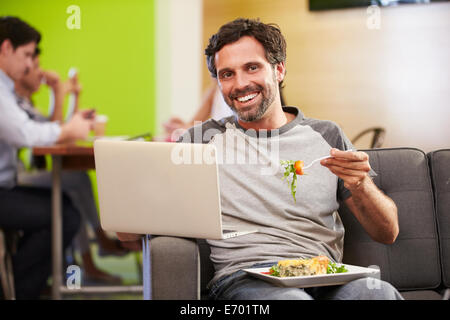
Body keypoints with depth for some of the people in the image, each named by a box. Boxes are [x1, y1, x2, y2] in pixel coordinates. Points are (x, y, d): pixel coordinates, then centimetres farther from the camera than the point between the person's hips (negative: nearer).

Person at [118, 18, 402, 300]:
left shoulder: (325, 136, 18)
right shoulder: (203, 140, 15)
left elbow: (388, 234, 14)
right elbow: (128, 232, 10)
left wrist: (360, 186, -8)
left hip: (325, 277, 1)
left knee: (381, 294, -34)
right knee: (289, 299, -38)